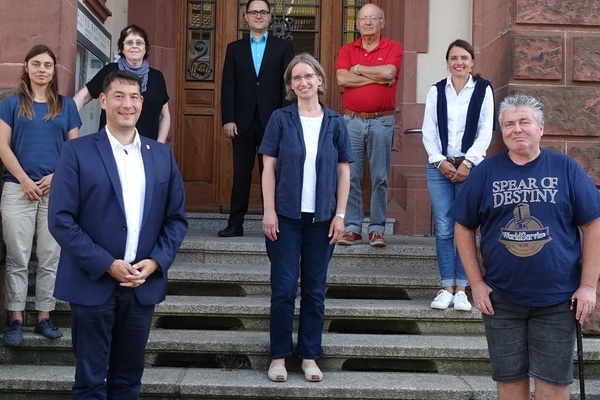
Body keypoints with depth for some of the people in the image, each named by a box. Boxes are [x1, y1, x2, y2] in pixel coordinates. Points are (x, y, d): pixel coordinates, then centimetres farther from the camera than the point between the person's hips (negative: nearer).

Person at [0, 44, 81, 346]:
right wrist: (25, 180, -9)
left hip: (57, 190, 1)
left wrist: (55, 177, -7)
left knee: (50, 258, 4)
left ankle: (44, 317, 12)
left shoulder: (66, 105, 11)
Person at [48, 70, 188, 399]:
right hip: (92, 284, -3)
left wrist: (156, 262, -7)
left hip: (144, 285, 3)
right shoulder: (77, 152, -3)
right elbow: (61, 220, -10)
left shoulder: (162, 155, 8)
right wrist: (107, 265, -15)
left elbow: (177, 217, 9)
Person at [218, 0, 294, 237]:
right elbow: (227, 86, 5)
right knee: (241, 174, 4)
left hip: (272, 120, -1)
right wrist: (227, 119, -4)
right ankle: (235, 224, 9)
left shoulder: (283, 47, 8)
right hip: (243, 121, 1)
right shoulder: (235, 48, 11)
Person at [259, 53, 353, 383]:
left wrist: (339, 215, -1)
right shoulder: (280, 119, 0)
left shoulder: (335, 123, 4)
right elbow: (269, 167, -1)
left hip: (322, 217, 2)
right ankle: (279, 355, 14)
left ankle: (309, 356, 19)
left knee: (315, 289, 8)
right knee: (283, 287, 1)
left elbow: (343, 171, 5)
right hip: (286, 215, -1)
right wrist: (269, 211, -8)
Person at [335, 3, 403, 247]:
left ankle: (377, 229, 8)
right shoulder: (347, 50, 10)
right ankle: (352, 228, 7)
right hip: (352, 120, 2)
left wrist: (358, 69, -3)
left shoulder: (393, 48, 4)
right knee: (350, 177, 1)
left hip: (382, 121, -2)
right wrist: (376, 77, -8)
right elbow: (342, 79, -8)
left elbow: (388, 72, -15)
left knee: (380, 177, 1)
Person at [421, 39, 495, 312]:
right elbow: (428, 131, 5)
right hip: (440, 167, 2)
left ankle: (461, 289, 7)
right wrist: (440, 161, -6)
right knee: (443, 230, 0)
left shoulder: (483, 89, 4)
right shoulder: (436, 91, 10)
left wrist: (467, 163, -9)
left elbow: (485, 131, -1)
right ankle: (446, 288, 7)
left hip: (471, 167, -1)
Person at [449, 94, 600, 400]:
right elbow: (463, 227, 4)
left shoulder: (566, 169, -2)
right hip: (501, 299, 1)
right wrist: (476, 283, -1)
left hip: (558, 299, -1)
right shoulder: (486, 172, 0)